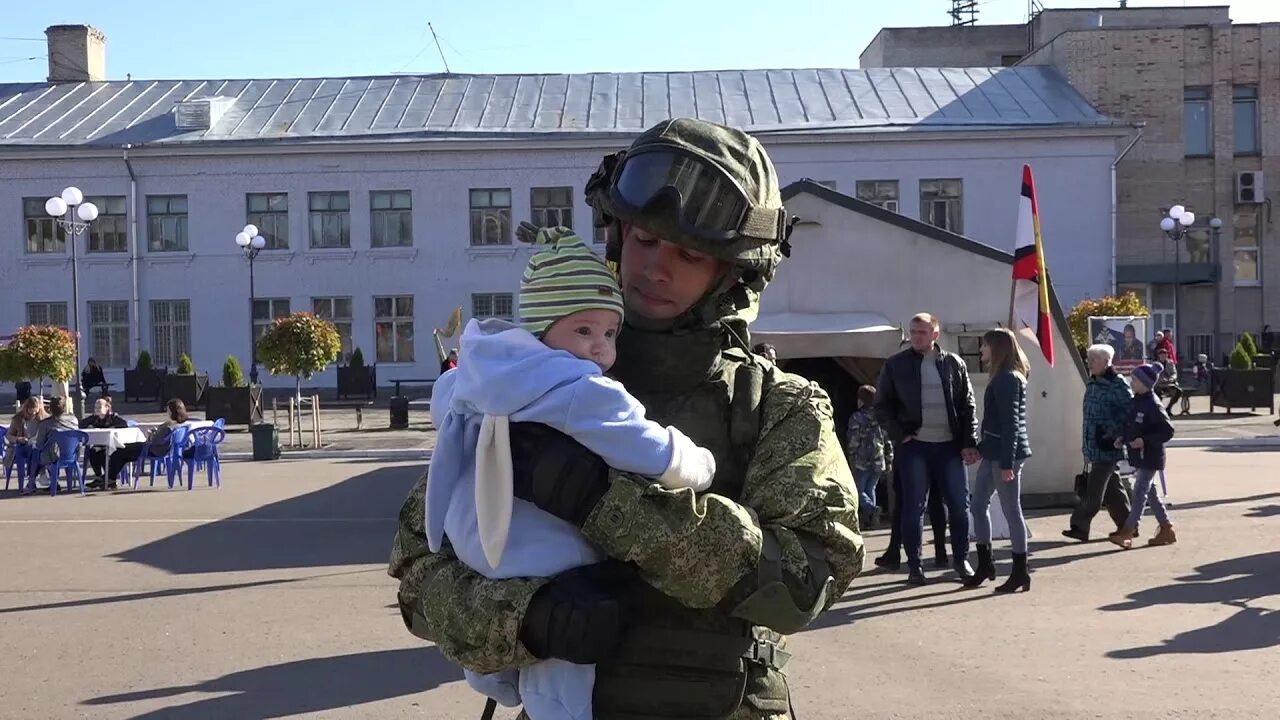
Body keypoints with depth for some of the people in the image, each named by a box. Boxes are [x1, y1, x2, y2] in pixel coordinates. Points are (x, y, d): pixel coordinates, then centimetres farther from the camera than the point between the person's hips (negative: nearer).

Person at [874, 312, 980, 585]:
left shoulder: (953, 364, 6)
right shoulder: (895, 365, 3)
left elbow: (967, 406, 6)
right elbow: (882, 405, 7)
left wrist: (969, 443, -2)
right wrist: (900, 435, -5)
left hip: (949, 445, 1)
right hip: (914, 446, -1)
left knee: (959, 504, 4)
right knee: (913, 507, 1)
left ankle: (961, 560, 17)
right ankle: (914, 565, 9)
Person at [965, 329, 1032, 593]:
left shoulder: (1008, 379, -14)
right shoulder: (1002, 377, 16)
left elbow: (1010, 422, -19)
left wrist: (1007, 462, -21)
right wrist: (982, 446, 21)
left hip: (1005, 453, -10)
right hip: (994, 452, 10)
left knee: (1011, 510, -4)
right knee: (979, 504, 13)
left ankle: (1020, 572, 3)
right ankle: (985, 564, 20)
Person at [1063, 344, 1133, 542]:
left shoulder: (1117, 384, -12)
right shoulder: (1092, 383, 12)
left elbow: (1130, 412, -14)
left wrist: (1114, 433, -16)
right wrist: (1086, 442, 17)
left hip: (1108, 446, -9)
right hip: (1094, 444, 9)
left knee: (1093, 488, -8)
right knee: (1111, 487, 15)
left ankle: (1080, 526, -7)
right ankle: (1127, 525, 24)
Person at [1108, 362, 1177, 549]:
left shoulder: (1153, 405, -18)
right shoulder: (1135, 402, 9)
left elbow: (1168, 431, -18)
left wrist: (1145, 440, -23)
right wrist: (1123, 438, 4)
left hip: (1150, 457, -9)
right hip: (1138, 456, 9)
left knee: (1140, 493, -7)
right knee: (1150, 493, 15)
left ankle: (1127, 532, -8)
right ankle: (1167, 529, 24)